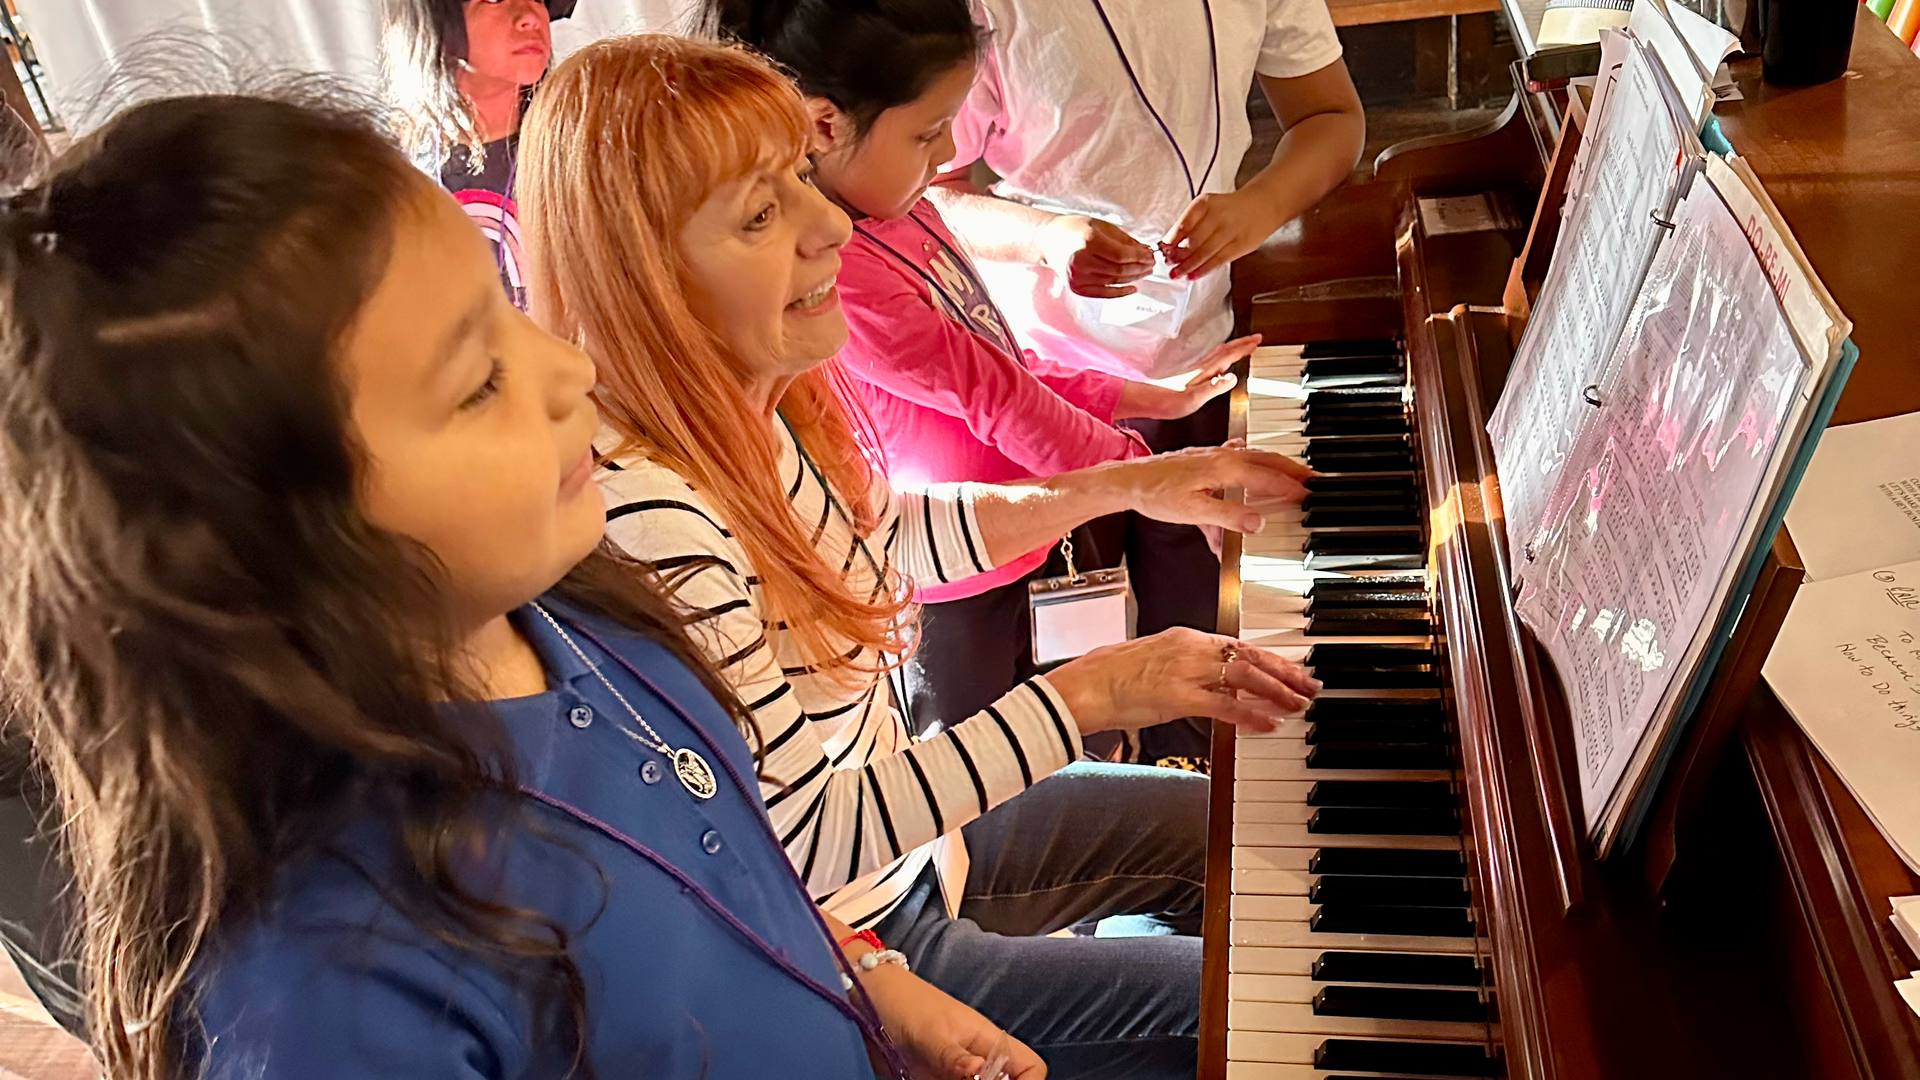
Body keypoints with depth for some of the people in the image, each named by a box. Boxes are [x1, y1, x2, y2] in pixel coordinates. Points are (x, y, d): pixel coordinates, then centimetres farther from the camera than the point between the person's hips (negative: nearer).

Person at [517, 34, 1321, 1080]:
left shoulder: (753, 409, -9)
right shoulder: (650, 523, -37)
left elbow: (883, 535, 11)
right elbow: (806, 842, -31)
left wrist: (1127, 485, 6)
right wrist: (1085, 693, -28)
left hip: (911, 822, 8)